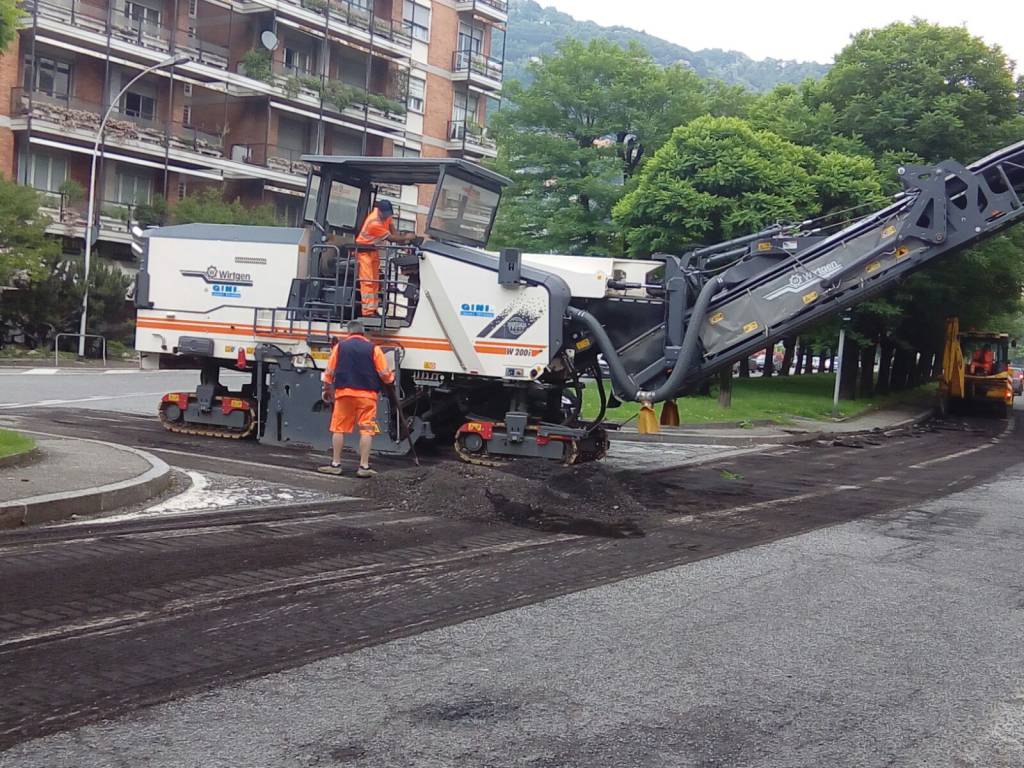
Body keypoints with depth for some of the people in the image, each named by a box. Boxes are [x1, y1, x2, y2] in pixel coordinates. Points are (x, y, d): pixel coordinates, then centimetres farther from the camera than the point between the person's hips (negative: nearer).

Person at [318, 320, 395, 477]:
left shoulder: (339, 346, 5)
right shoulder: (373, 348, 0)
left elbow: (329, 372, 6)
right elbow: (384, 374, -1)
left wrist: (327, 390, 22)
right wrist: (391, 377, 22)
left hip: (344, 393, 2)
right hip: (366, 395, -1)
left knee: (339, 429, 10)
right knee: (366, 430, 2)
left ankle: (335, 464, 12)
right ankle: (364, 466, 0)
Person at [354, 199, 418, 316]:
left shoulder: (386, 214, -10)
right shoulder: (374, 223, -32)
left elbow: (392, 227, 2)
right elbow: (390, 237, -23)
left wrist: (401, 239, -13)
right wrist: (406, 238, -14)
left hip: (374, 249, 9)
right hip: (364, 250, -9)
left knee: (375, 280, 9)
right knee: (367, 281, -15)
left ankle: (373, 309, 13)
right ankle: (367, 311, -18)